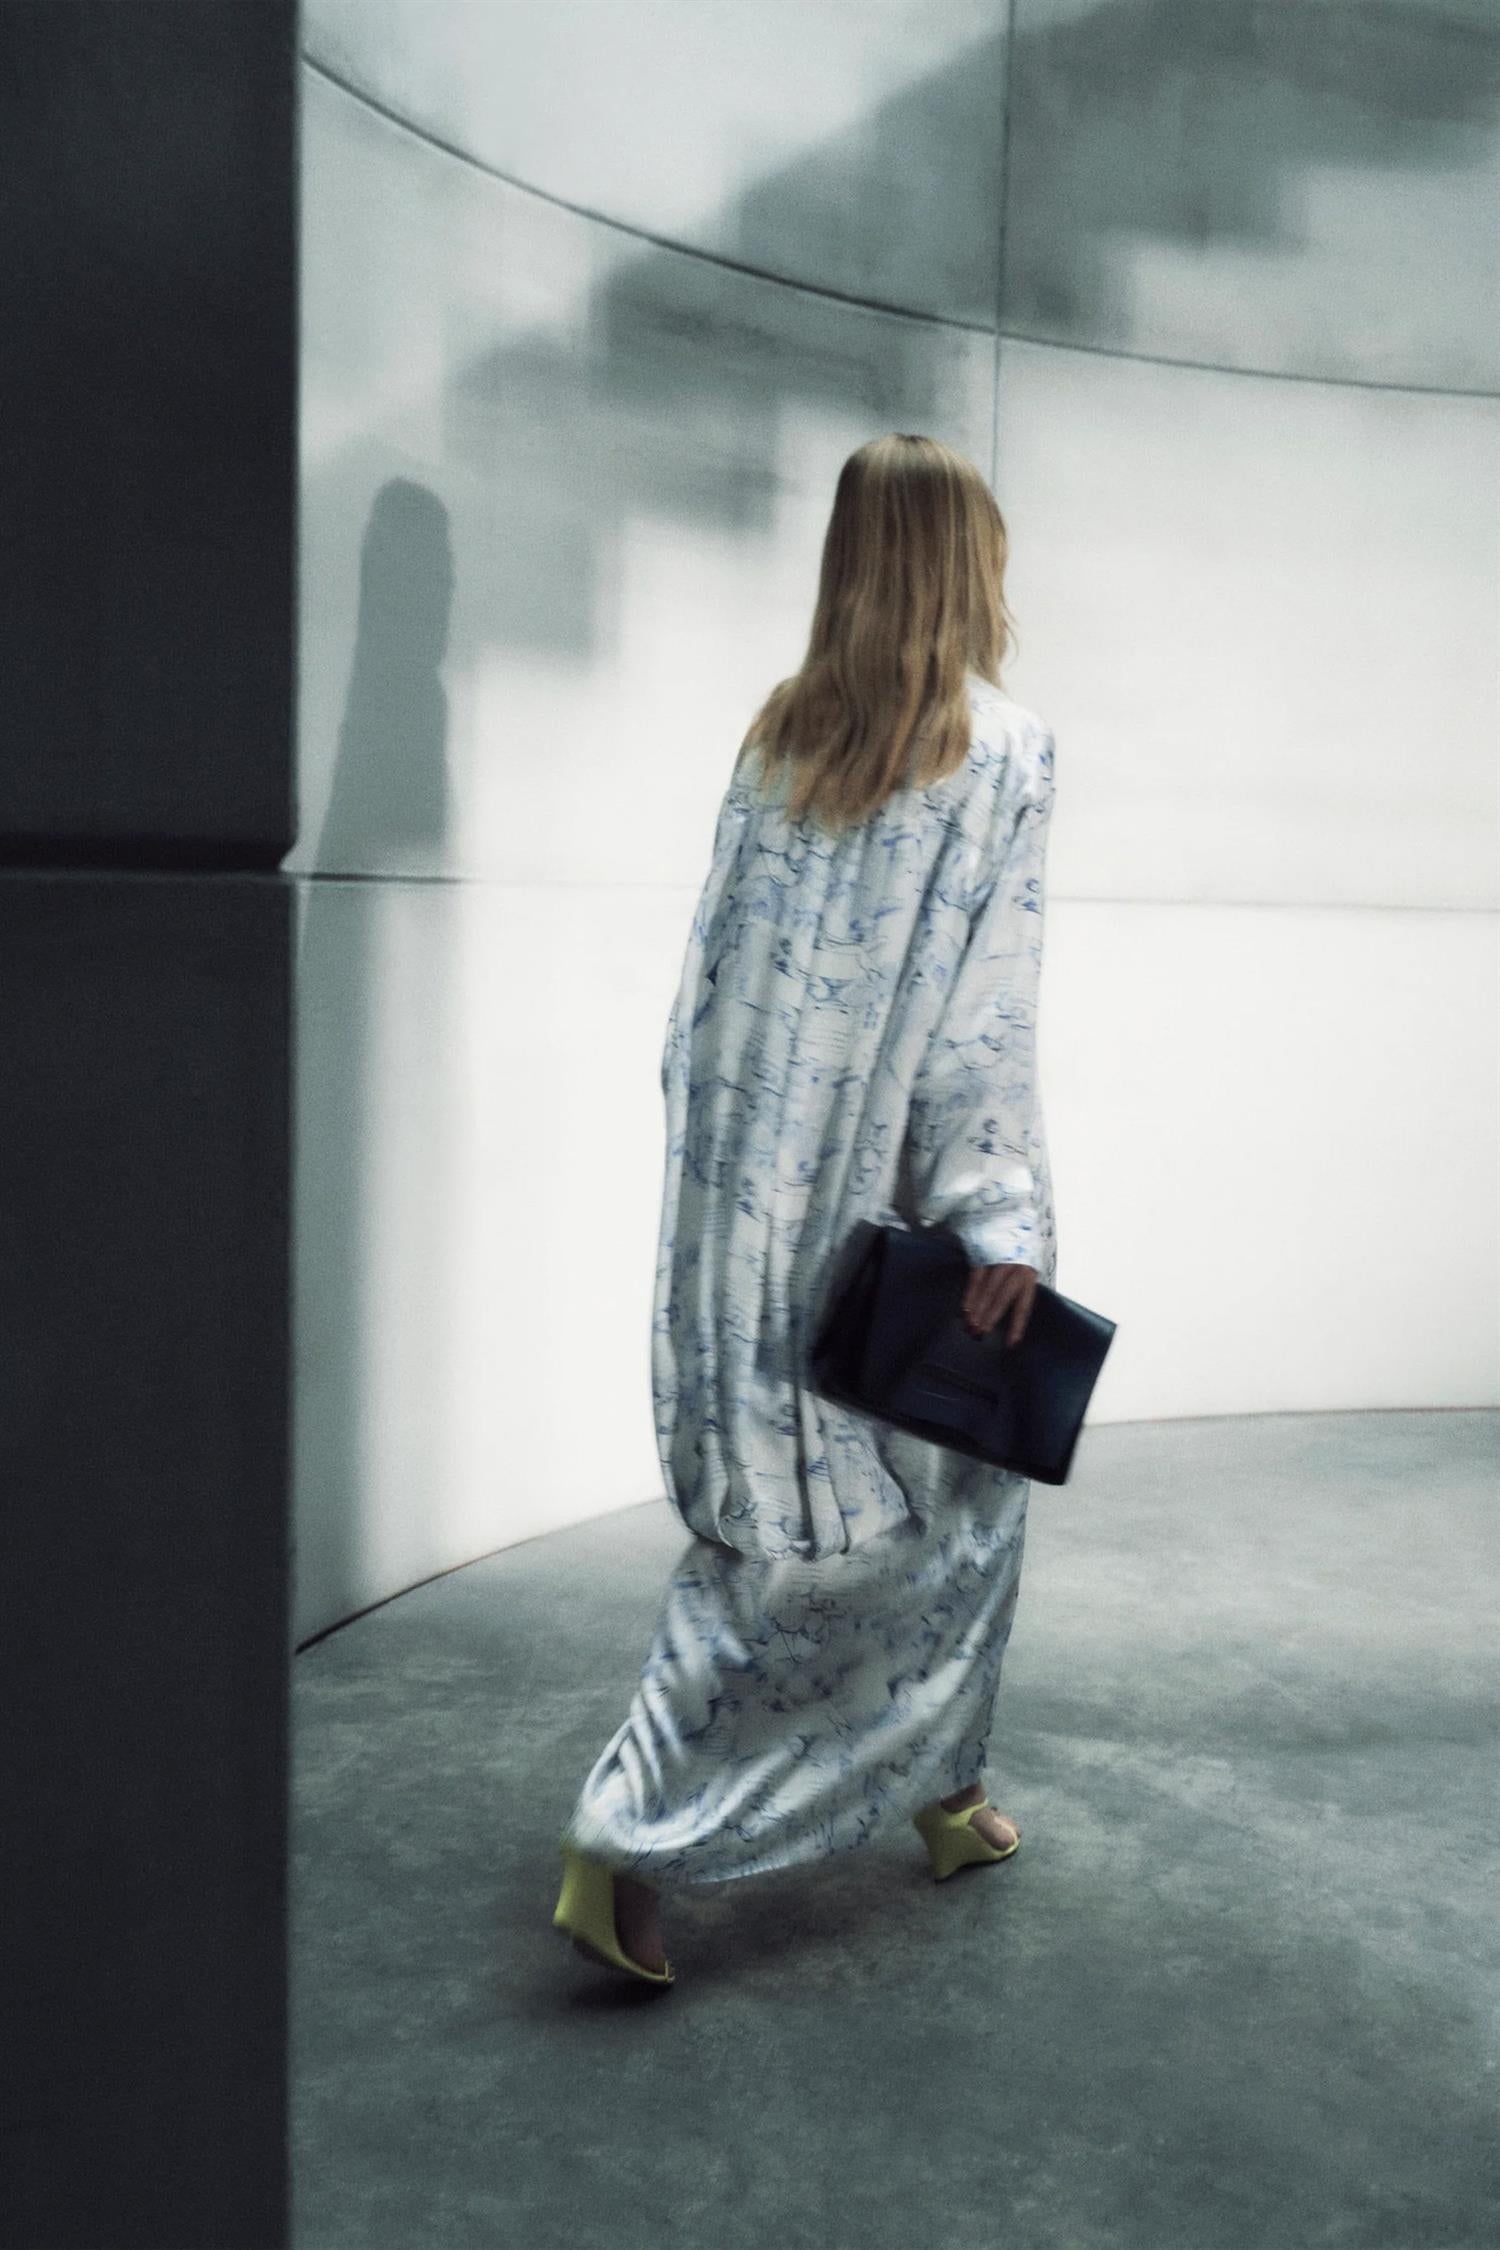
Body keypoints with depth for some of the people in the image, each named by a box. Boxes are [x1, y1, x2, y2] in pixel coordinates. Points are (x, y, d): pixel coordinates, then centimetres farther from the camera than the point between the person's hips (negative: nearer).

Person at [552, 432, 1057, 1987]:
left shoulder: (778, 733, 7)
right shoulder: (1001, 752, -9)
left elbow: (713, 972, 7)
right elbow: (984, 1015, -15)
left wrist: (719, 1158, 14)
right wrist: (1006, 1220, -14)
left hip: (745, 1202, 6)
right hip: (888, 1202, -6)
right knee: (933, 1498, 8)